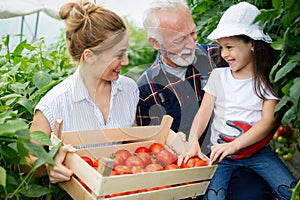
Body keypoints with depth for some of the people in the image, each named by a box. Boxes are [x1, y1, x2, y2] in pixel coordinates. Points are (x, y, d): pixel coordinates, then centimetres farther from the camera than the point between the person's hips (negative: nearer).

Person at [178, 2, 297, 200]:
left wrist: (234, 145, -23)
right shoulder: (218, 75, 4)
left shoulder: (268, 80, -2)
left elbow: (269, 121, -11)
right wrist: (193, 142, -21)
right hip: (220, 150, 1)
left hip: (257, 149, 0)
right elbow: (203, 112, -2)